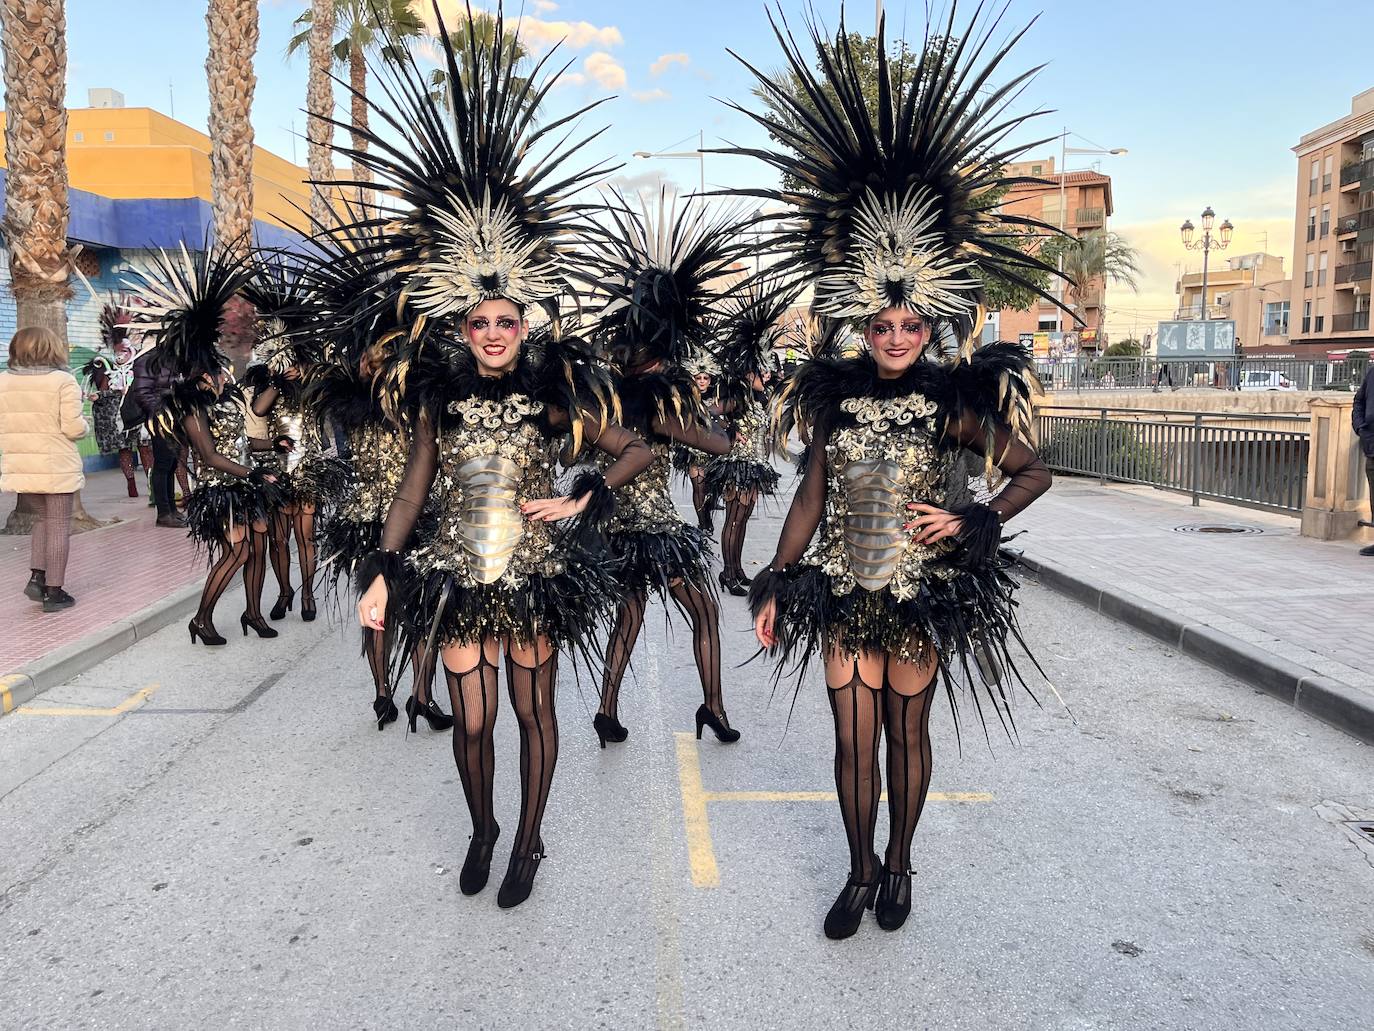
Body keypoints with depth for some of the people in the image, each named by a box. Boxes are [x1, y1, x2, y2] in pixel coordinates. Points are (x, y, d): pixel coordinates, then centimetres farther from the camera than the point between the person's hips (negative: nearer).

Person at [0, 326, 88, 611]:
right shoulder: (63, 381, -12)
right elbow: (73, 428, -15)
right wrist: (85, 424, 6)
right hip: (56, 465, -5)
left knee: (44, 518, 22)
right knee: (58, 526, 5)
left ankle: (37, 576, 12)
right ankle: (54, 591, 9)